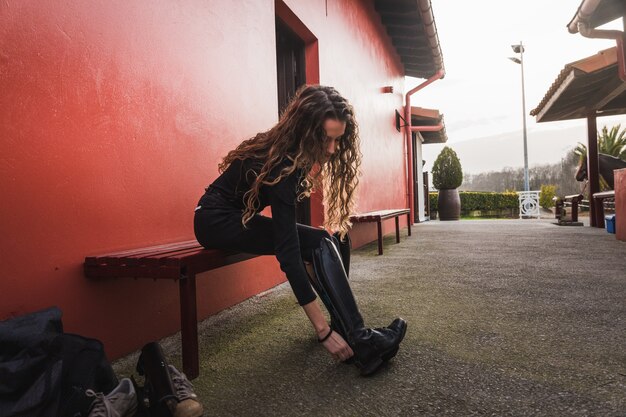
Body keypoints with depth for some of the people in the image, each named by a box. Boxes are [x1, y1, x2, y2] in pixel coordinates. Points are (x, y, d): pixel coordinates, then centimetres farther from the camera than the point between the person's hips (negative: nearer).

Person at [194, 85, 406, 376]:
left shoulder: (295, 153, -7)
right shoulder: (281, 164, -31)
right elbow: (287, 252, -36)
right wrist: (322, 329, -36)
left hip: (242, 216, 8)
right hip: (217, 221, -8)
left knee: (337, 239, -8)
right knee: (321, 243, -25)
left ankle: (343, 321, -3)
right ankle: (359, 343, -22)